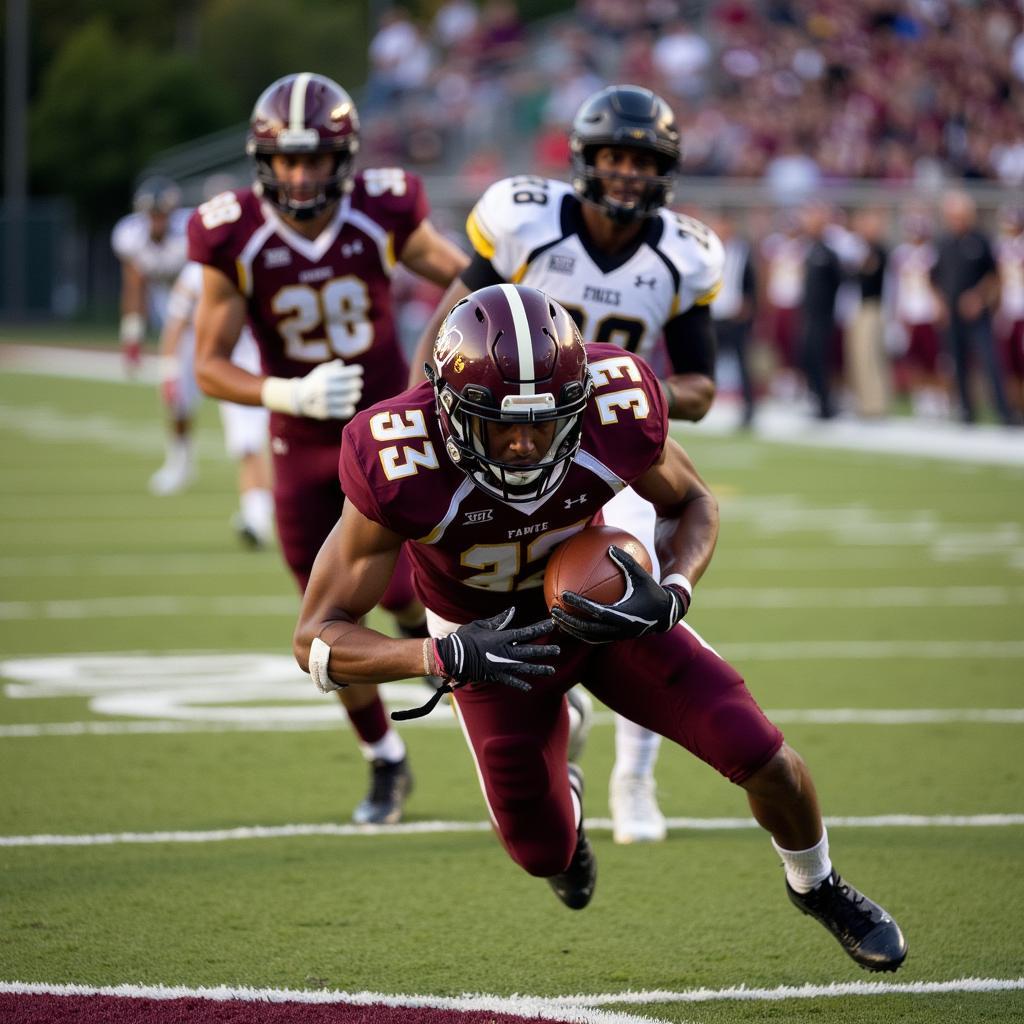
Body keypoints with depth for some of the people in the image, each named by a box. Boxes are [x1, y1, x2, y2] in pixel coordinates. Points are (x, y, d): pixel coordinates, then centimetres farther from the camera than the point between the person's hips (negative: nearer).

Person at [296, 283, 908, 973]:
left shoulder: (616, 411, -32)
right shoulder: (403, 467, -37)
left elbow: (693, 505, -8)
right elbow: (319, 639, -30)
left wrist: (668, 599, -29)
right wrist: (451, 658, -46)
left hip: (601, 602, 1)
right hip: (488, 638, -1)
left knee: (758, 753, -8)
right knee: (545, 854, 5)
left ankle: (818, 887, 26)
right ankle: (564, 799, 46)